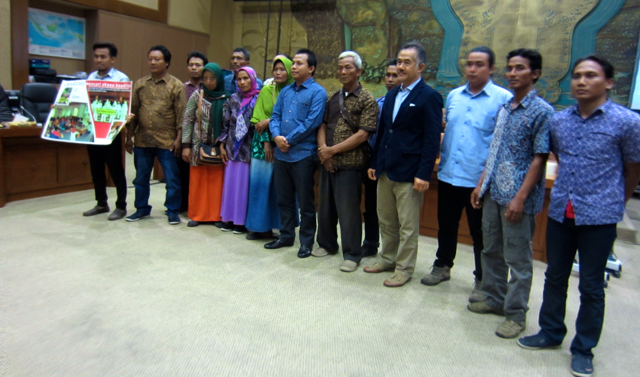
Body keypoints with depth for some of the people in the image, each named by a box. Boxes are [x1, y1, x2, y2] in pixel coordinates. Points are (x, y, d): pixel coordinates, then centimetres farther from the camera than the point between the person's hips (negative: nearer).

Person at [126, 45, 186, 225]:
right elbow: (133, 111, 11)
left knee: (172, 178, 2)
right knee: (141, 177, 13)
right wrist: (129, 136, 8)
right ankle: (142, 208, 28)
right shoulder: (140, 84, 9)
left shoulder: (176, 85, -3)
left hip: (167, 142, -4)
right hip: (142, 140, 4)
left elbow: (181, 115, -6)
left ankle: (172, 211, 15)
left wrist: (178, 139, -10)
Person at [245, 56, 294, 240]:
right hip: (264, 143, 2)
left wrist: (270, 121, -12)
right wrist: (266, 142, -6)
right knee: (260, 183, 2)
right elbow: (259, 120, 4)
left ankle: (281, 225, 11)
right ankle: (260, 226, 11)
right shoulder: (266, 90, 8)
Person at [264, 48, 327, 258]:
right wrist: (277, 136, -9)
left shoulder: (317, 92, -5)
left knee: (305, 201, 3)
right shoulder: (285, 91, 15)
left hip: (303, 154, -6)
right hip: (281, 154, 6)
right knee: (284, 199, 15)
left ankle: (306, 241, 16)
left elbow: (312, 122, -14)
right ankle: (286, 235, 29)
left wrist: (289, 140, -13)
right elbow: (275, 116, 12)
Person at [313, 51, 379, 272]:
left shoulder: (367, 100, -6)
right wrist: (322, 149, -6)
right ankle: (327, 244, 33)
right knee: (325, 206, 15)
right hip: (327, 162, 6)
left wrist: (332, 150, -14)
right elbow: (323, 125, 13)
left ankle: (352, 254, 14)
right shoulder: (333, 98, 13)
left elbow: (362, 135, -14)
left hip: (350, 163, -6)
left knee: (348, 210, 0)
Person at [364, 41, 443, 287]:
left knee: (408, 225, 5)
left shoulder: (429, 97, -8)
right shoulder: (391, 95, 14)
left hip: (409, 174, -7)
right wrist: (374, 163, 13)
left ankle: (404, 269, 18)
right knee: (386, 221, 17)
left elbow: (432, 139, -13)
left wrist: (424, 174, -18)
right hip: (386, 171, 7)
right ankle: (388, 259, 33)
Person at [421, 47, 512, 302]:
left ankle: (482, 281, 24)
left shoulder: (503, 98, -7)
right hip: (448, 174, 5)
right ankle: (442, 266, 37)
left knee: (480, 232, 8)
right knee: (446, 224, 17)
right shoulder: (453, 96, 10)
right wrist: (442, 158, 11)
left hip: (480, 179, -5)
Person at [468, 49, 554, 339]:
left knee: (518, 258, 4)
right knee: (491, 251, 17)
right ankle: (494, 299, 34)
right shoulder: (504, 108, 12)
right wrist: (481, 184, 12)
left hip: (517, 196, -7)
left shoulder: (542, 111, -9)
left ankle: (516, 315, 18)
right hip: (493, 192, 7)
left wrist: (520, 197, -18)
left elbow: (540, 159, -13)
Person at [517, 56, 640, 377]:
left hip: (599, 217, -4)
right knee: (555, 278, 16)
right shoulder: (558, 121, 3)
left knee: (591, 287, 7)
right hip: (560, 213, 4)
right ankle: (550, 333, 34)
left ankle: (583, 349, 25)